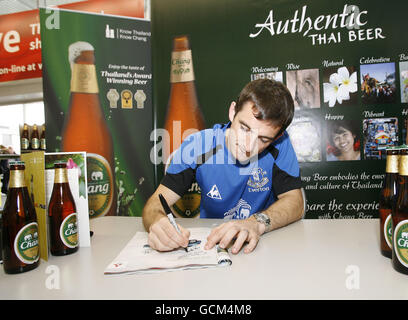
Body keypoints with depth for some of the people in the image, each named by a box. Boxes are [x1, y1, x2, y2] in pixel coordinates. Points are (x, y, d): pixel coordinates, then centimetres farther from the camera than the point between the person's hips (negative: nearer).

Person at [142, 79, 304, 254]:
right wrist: (157, 221, -38)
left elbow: (294, 202, -14)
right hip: (208, 244, 1)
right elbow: (157, 201, -14)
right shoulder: (197, 145, -14)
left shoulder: (279, 144, -13)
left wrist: (257, 223, -34)